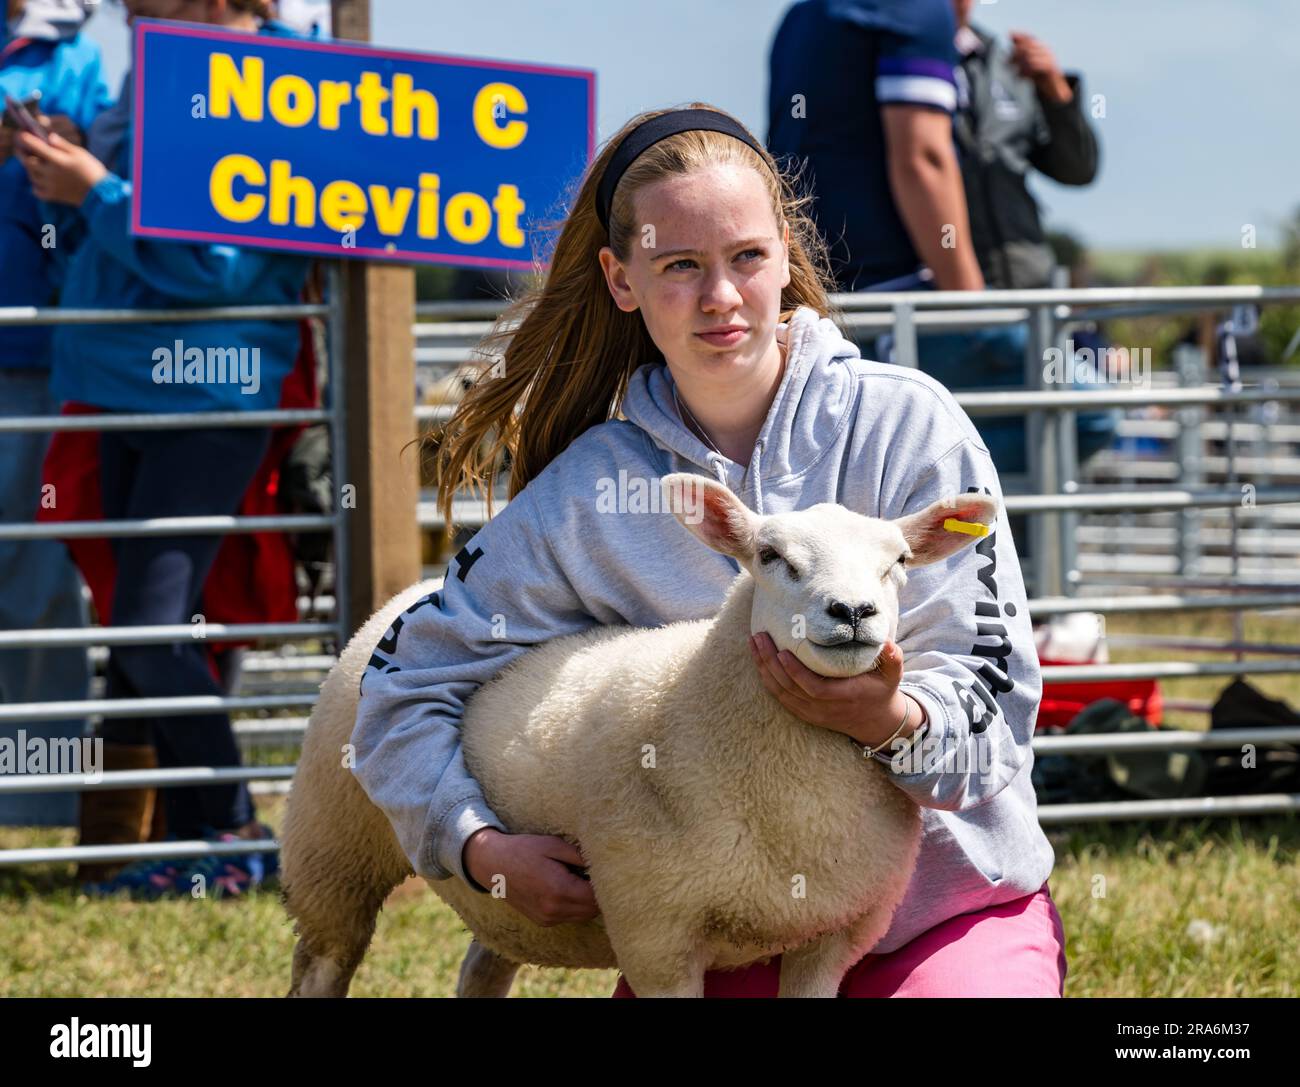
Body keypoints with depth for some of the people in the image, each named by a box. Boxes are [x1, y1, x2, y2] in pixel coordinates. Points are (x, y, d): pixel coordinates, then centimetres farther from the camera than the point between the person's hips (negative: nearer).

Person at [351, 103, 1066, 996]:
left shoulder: (904, 426, -7)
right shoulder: (589, 494, -1)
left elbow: (997, 695, -11)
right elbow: (407, 686, 5)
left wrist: (891, 717, -33)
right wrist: (482, 847, -11)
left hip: (952, 901, -2)